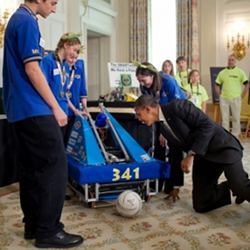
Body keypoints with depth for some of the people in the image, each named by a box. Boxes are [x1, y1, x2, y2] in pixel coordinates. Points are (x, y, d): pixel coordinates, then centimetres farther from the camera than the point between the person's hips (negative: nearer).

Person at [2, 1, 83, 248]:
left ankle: (33, 225, 20)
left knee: (30, 168, 12)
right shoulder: (27, 21, -11)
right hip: (34, 109, -10)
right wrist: (55, 107, -13)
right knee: (54, 165, -6)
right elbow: (32, 70, -17)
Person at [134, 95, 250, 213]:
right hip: (202, 156, 8)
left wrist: (191, 155, -22)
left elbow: (207, 125, -22)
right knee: (200, 205, 0)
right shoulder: (163, 127, 7)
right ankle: (236, 187, 20)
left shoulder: (177, 106, -17)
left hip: (221, 147, -7)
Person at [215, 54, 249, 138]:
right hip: (224, 99, 2)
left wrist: (241, 96, -2)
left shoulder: (240, 72, 1)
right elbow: (217, 85, 12)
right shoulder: (222, 72, 7)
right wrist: (220, 95, 4)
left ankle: (235, 136, 15)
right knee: (224, 119, 6)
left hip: (235, 99, -2)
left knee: (236, 118, 4)